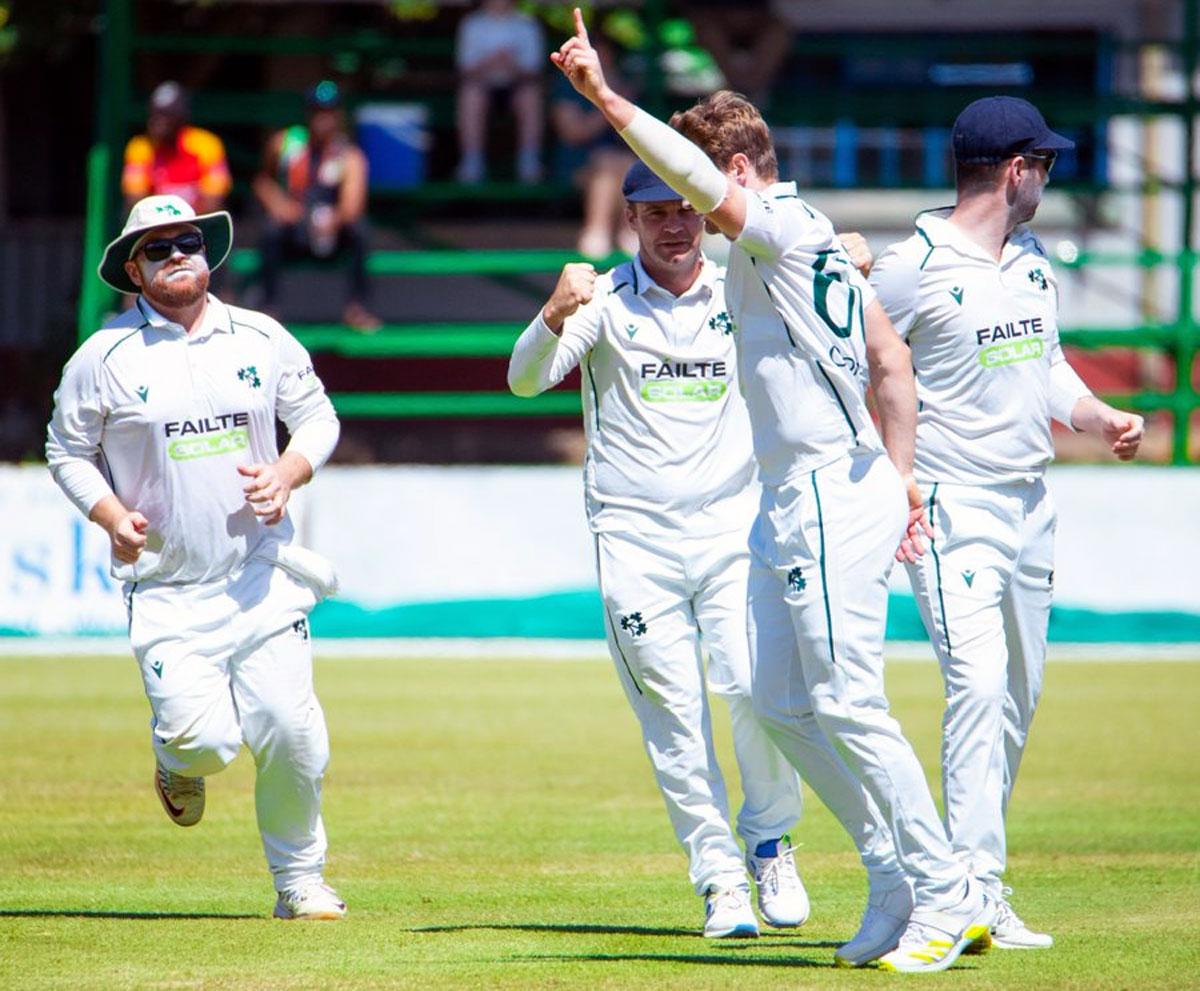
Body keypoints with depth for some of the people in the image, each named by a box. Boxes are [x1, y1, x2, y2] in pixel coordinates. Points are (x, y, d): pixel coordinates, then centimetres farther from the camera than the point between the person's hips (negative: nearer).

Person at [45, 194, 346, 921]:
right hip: (167, 586, -2)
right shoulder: (105, 358, -2)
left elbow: (319, 419, 15)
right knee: (202, 737, -14)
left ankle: (300, 879, 13)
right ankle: (179, 766, 25)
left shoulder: (264, 340, 5)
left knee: (289, 732, -8)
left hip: (262, 577, 2)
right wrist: (110, 514, -10)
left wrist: (286, 475, -5)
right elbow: (68, 452, 7)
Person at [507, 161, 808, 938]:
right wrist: (555, 316, -35)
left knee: (759, 685, -15)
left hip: (735, 530, 1)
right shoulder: (605, 302, -1)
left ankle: (769, 844, 7)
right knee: (676, 719, -3)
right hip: (637, 542, -1)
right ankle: (721, 879, 6)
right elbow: (526, 379, -14)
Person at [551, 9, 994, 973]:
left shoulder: (782, 227, -12)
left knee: (847, 703, -10)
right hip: (789, 502, 11)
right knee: (783, 704, 11)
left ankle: (945, 893, -5)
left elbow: (696, 174, -30)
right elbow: (893, 364, 19)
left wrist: (605, 97, -32)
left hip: (833, 497, -11)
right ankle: (898, 887, 14)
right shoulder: (819, 242, 16)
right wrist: (901, 470, 20)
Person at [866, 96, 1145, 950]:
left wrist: (1100, 417, 2)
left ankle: (972, 867, 24)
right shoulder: (911, 270, -13)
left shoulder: (1034, 260, 11)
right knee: (980, 685, -18)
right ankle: (976, 888, -21)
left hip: (1030, 505, 8)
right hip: (953, 507, -8)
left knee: (1021, 691, 12)